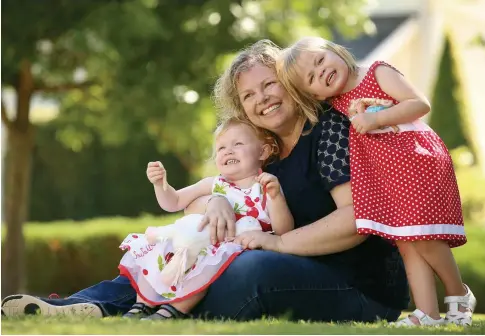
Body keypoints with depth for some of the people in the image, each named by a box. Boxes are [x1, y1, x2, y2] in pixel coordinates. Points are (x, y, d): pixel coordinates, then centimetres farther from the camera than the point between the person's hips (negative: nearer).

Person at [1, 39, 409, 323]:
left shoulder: (329, 127, -8)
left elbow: (359, 217, -21)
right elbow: (191, 206, 12)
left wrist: (278, 242, -21)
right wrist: (215, 201, -11)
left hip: (363, 289, -8)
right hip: (300, 279, 8)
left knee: (252, 269, -36)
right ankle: (82, 308, -19)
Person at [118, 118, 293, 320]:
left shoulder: (266, 189, 1)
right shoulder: (213, 185, 15)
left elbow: (283, 231, -10)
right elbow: (173, 202, 19)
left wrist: (276, 196, -25)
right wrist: (161, 183, -2)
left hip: (234, 251, -6)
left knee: (207, 262, -38)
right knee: (152, 248, -7)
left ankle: (173, 310, -31)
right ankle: (142, 305, -4)